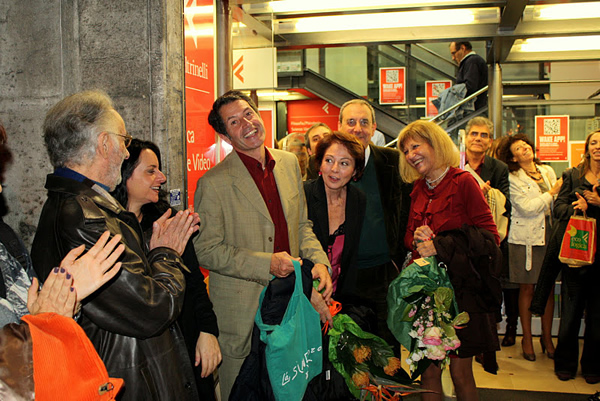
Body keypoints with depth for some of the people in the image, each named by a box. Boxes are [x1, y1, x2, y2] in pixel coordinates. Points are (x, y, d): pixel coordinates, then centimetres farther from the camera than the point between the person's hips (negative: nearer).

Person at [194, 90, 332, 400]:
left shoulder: (289, 163, 5)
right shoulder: (213, 183, -13)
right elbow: (206, 251, -12)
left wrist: (318, 260, -5)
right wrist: (266, 264, -21)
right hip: (242, 313, -5)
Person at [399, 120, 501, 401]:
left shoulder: (463, 182, -7)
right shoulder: (417, 190, 11)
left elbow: (490, 236, -10)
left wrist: (440, 246, -16)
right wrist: (417, 239, -6)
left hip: (461, 286, -5)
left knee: (460, 371, 5)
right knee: (428, 370, 6)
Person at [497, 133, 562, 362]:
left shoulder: (548, 171, 12)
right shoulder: (513, 179, -4)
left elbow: (558, 203, 16)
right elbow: (527, 208, -13)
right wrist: (551, 193, -5)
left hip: (549, 235, 4)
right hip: (525, 238, -4)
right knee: (527, 289, 4)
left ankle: (547, 337, 21)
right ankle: (527, 339, 16)